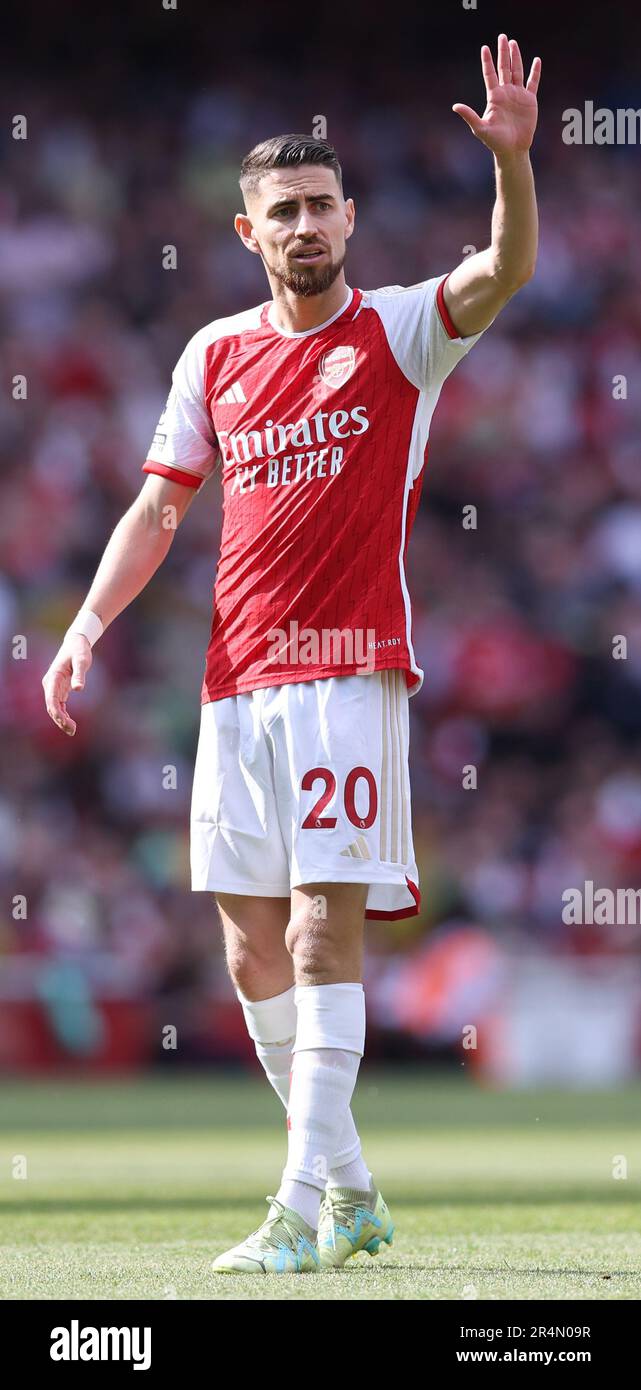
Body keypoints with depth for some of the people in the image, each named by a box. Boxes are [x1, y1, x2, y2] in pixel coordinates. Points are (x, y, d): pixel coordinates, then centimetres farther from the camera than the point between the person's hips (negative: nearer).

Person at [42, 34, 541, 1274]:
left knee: (323, 938, -13)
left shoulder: (400, 331, 0)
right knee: (254, 955, 7)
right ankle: (348, 1191, 20)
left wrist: (511, 157, -35)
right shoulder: (217, 355, 12)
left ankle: (301, 1210, -15)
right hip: (236, 680, 6)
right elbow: (158, 510, 17)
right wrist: (86, 627, 6)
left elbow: (503, 273, -19)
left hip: (348, 672, -6)